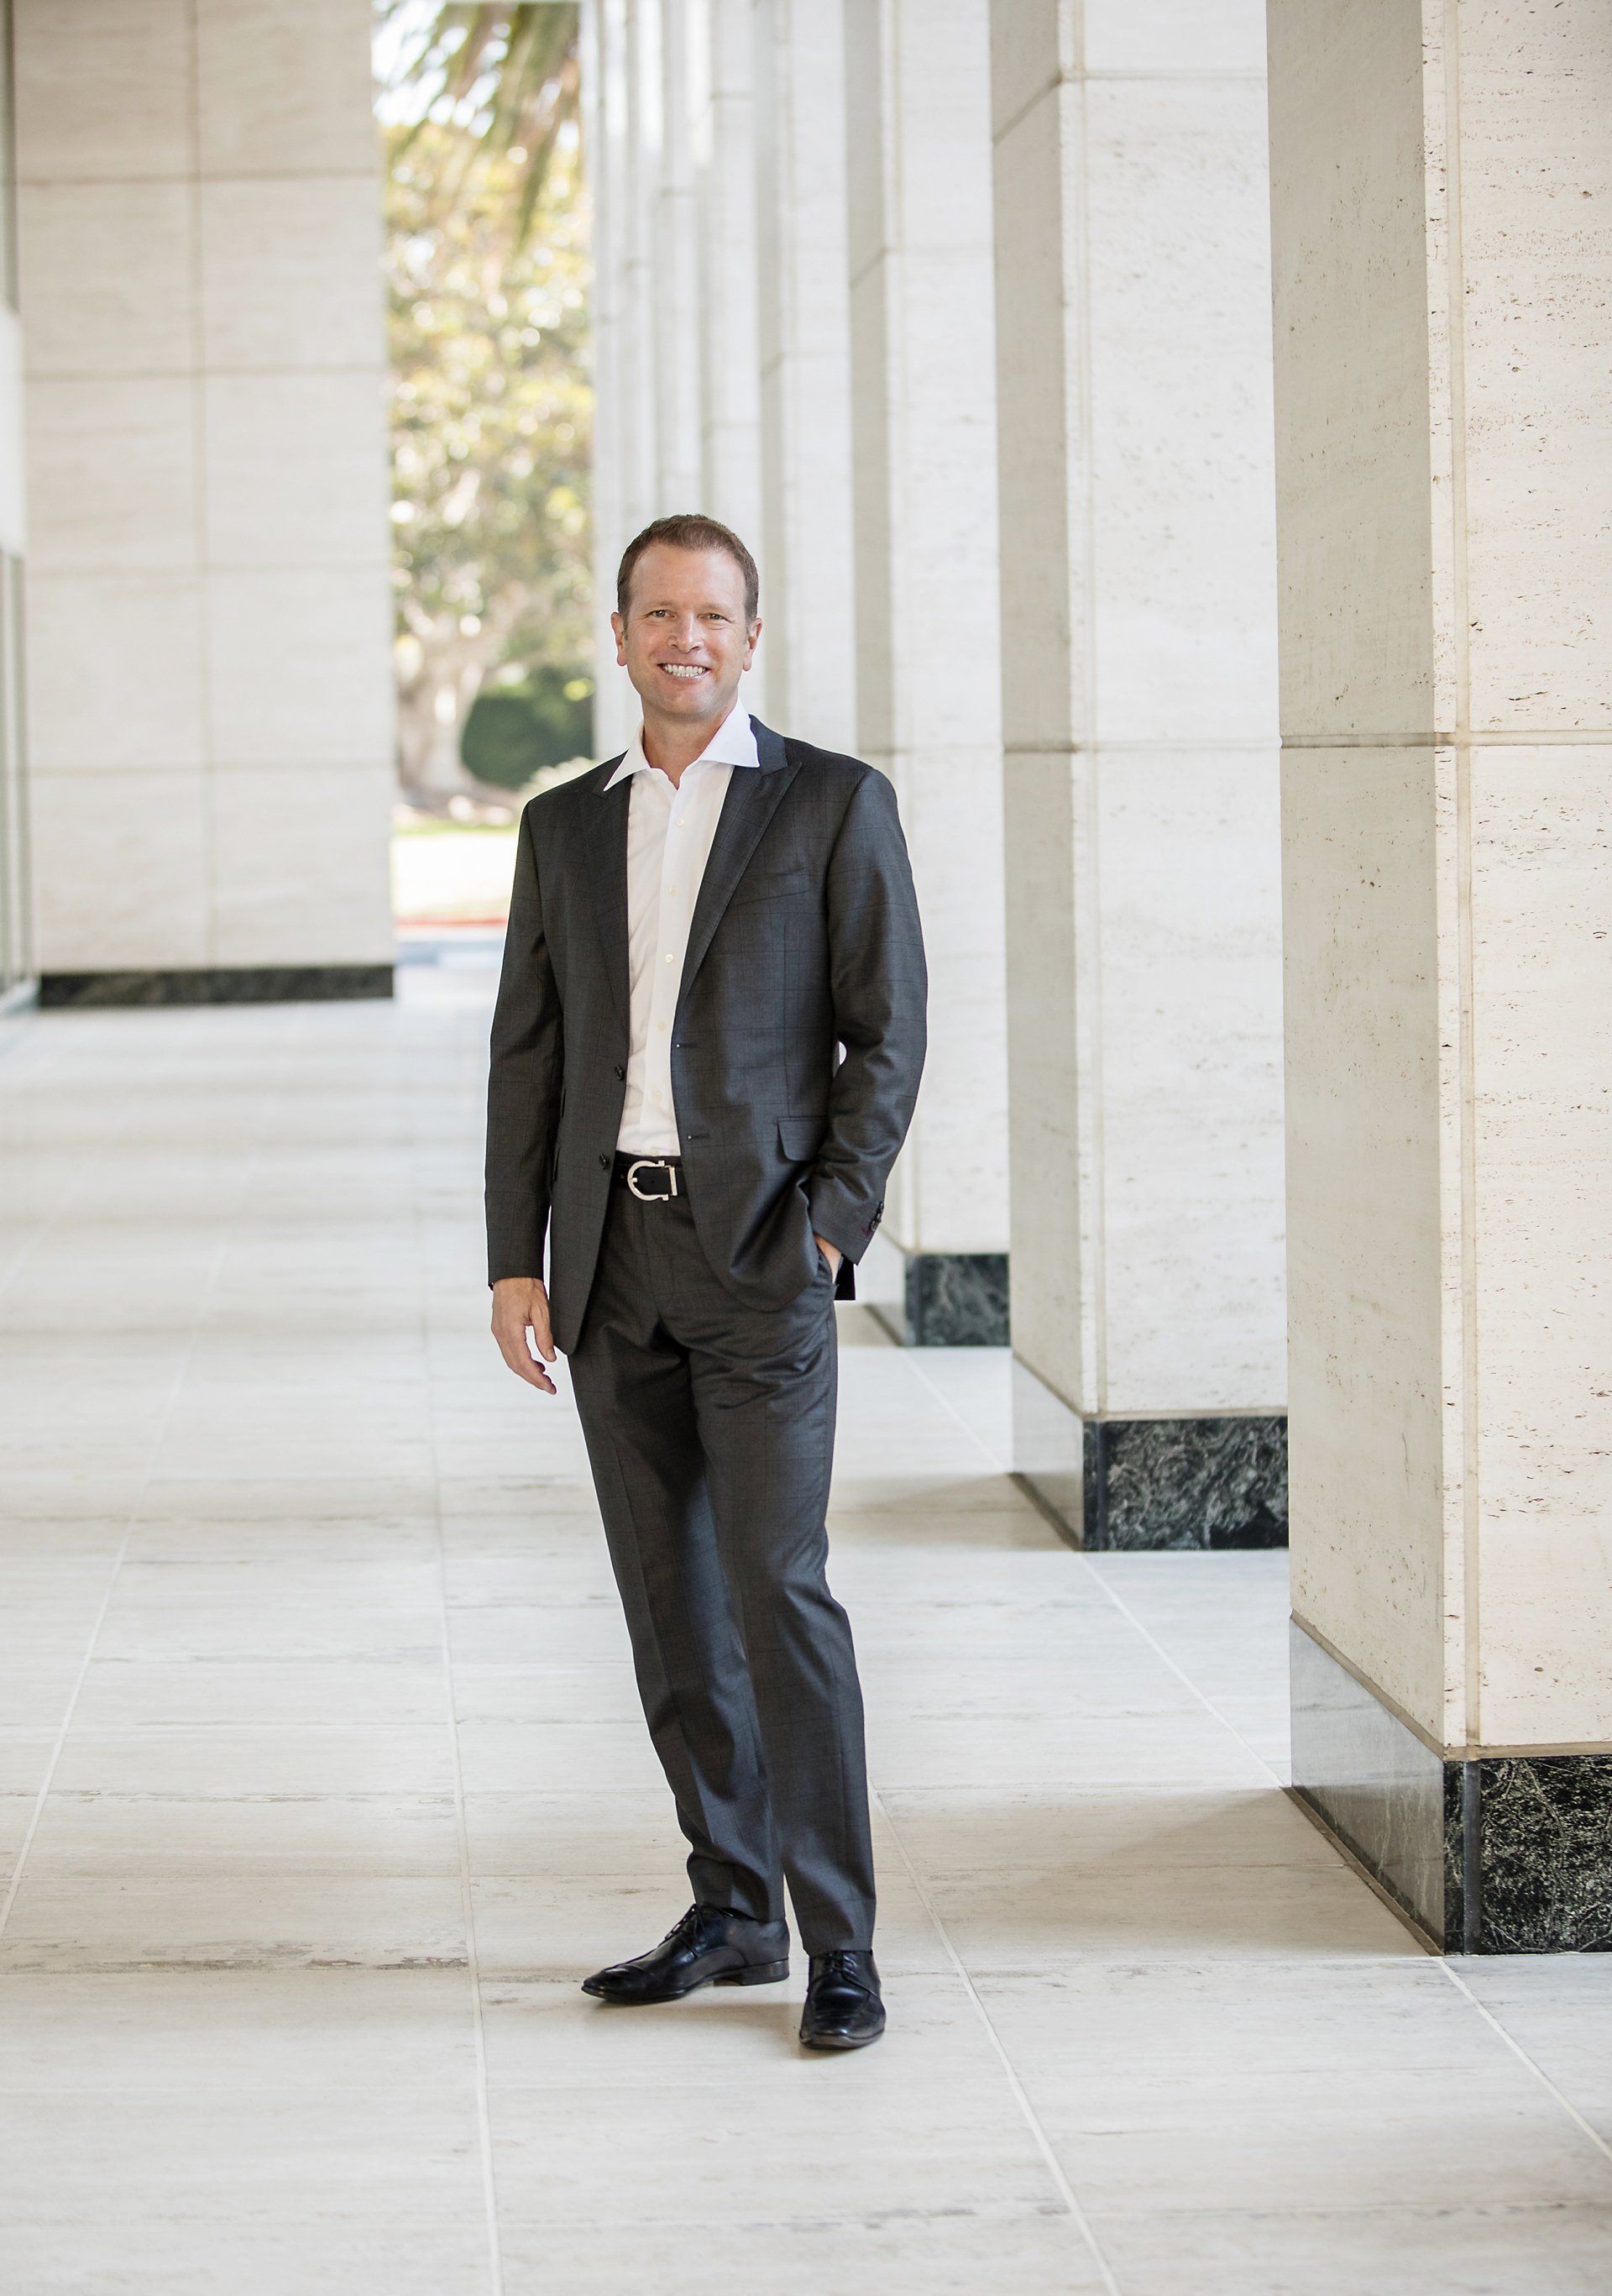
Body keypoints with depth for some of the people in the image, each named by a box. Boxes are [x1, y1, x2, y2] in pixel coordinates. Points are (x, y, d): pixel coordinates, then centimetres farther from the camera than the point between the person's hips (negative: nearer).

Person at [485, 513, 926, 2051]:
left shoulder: (833, 805, 1)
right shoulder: (565, 827, 12)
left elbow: (888, 1033, -2)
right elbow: (527, 1054, 12)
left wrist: (833, 1219, -12)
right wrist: (514, 1263, 5)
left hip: (760, 1254, -5)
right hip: (611, 1260, 5)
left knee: (779, 1590, -10)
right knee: (669, 1601, 8)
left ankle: (839, 1944, -5)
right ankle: (733, 1908, 18)